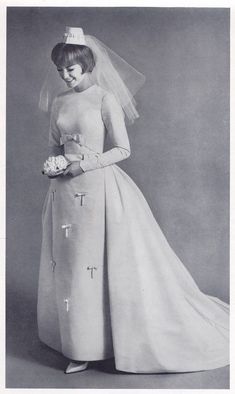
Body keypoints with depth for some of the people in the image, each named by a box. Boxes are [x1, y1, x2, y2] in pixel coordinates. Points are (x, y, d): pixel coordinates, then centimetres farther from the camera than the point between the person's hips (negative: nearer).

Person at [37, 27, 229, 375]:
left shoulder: (105, 99, -6)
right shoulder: (59, 102, 10)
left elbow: (123, 149, -8)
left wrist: (85, 165, -14)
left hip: (99, 189, -6)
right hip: (67, 191, 6)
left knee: (103, 262, -1)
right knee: (70, 264, 11)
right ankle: (82, 346, 28)